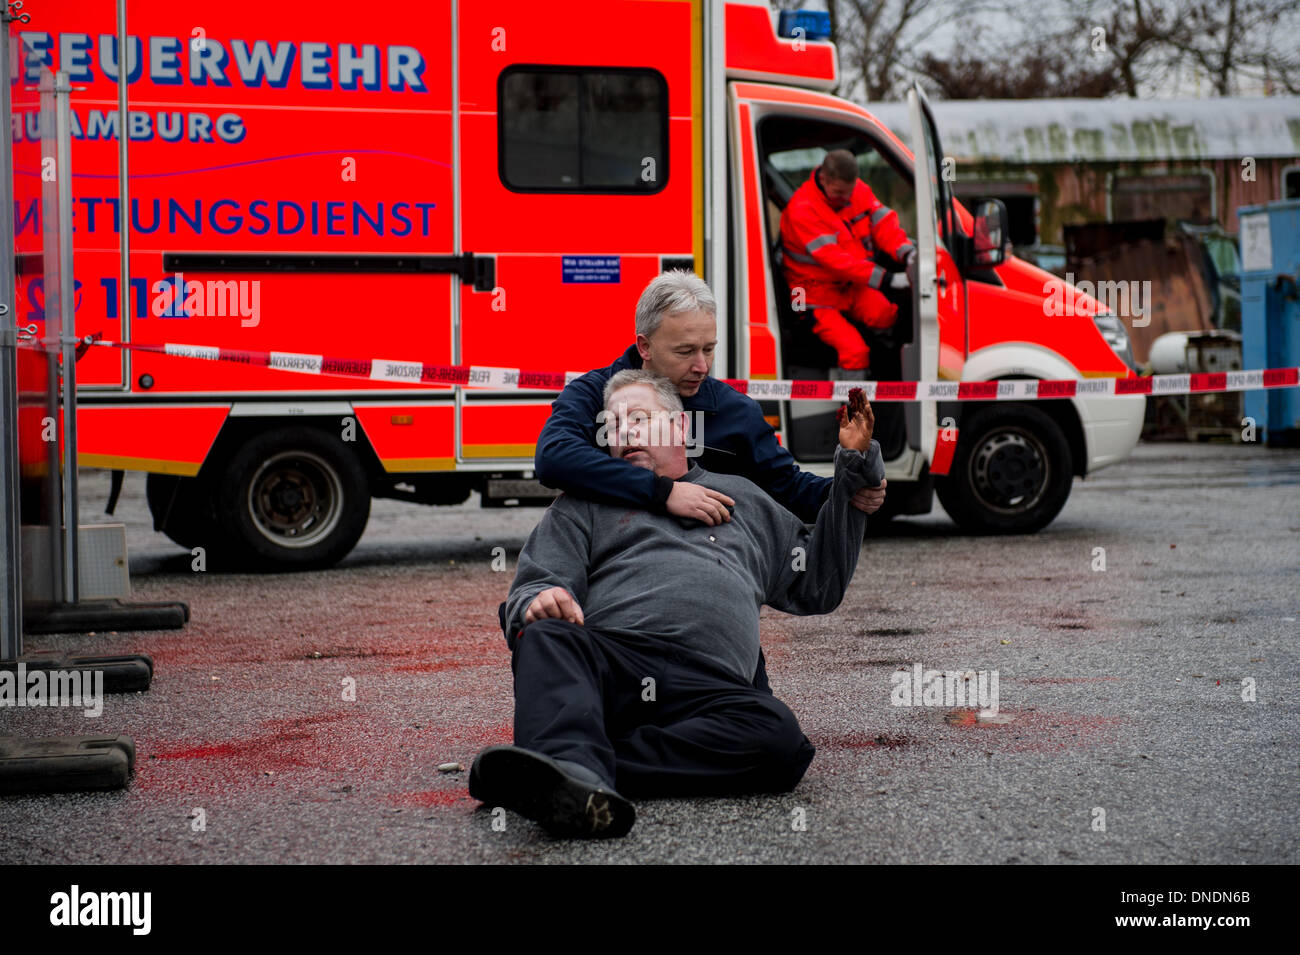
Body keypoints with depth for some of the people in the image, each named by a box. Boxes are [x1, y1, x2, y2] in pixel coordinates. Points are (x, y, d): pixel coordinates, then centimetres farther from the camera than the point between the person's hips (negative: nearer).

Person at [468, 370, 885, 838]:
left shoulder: (742, 498, 35)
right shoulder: (585, 504, 28)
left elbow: (819, 584, 37)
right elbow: (534, 588, 15)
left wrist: (854, 469, 35)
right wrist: (537, 603, -12)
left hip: (709, 690, 1)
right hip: (610, 656, -1)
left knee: (779, 737, -34)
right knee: (546, 639, -36)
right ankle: (575, 768, -63)